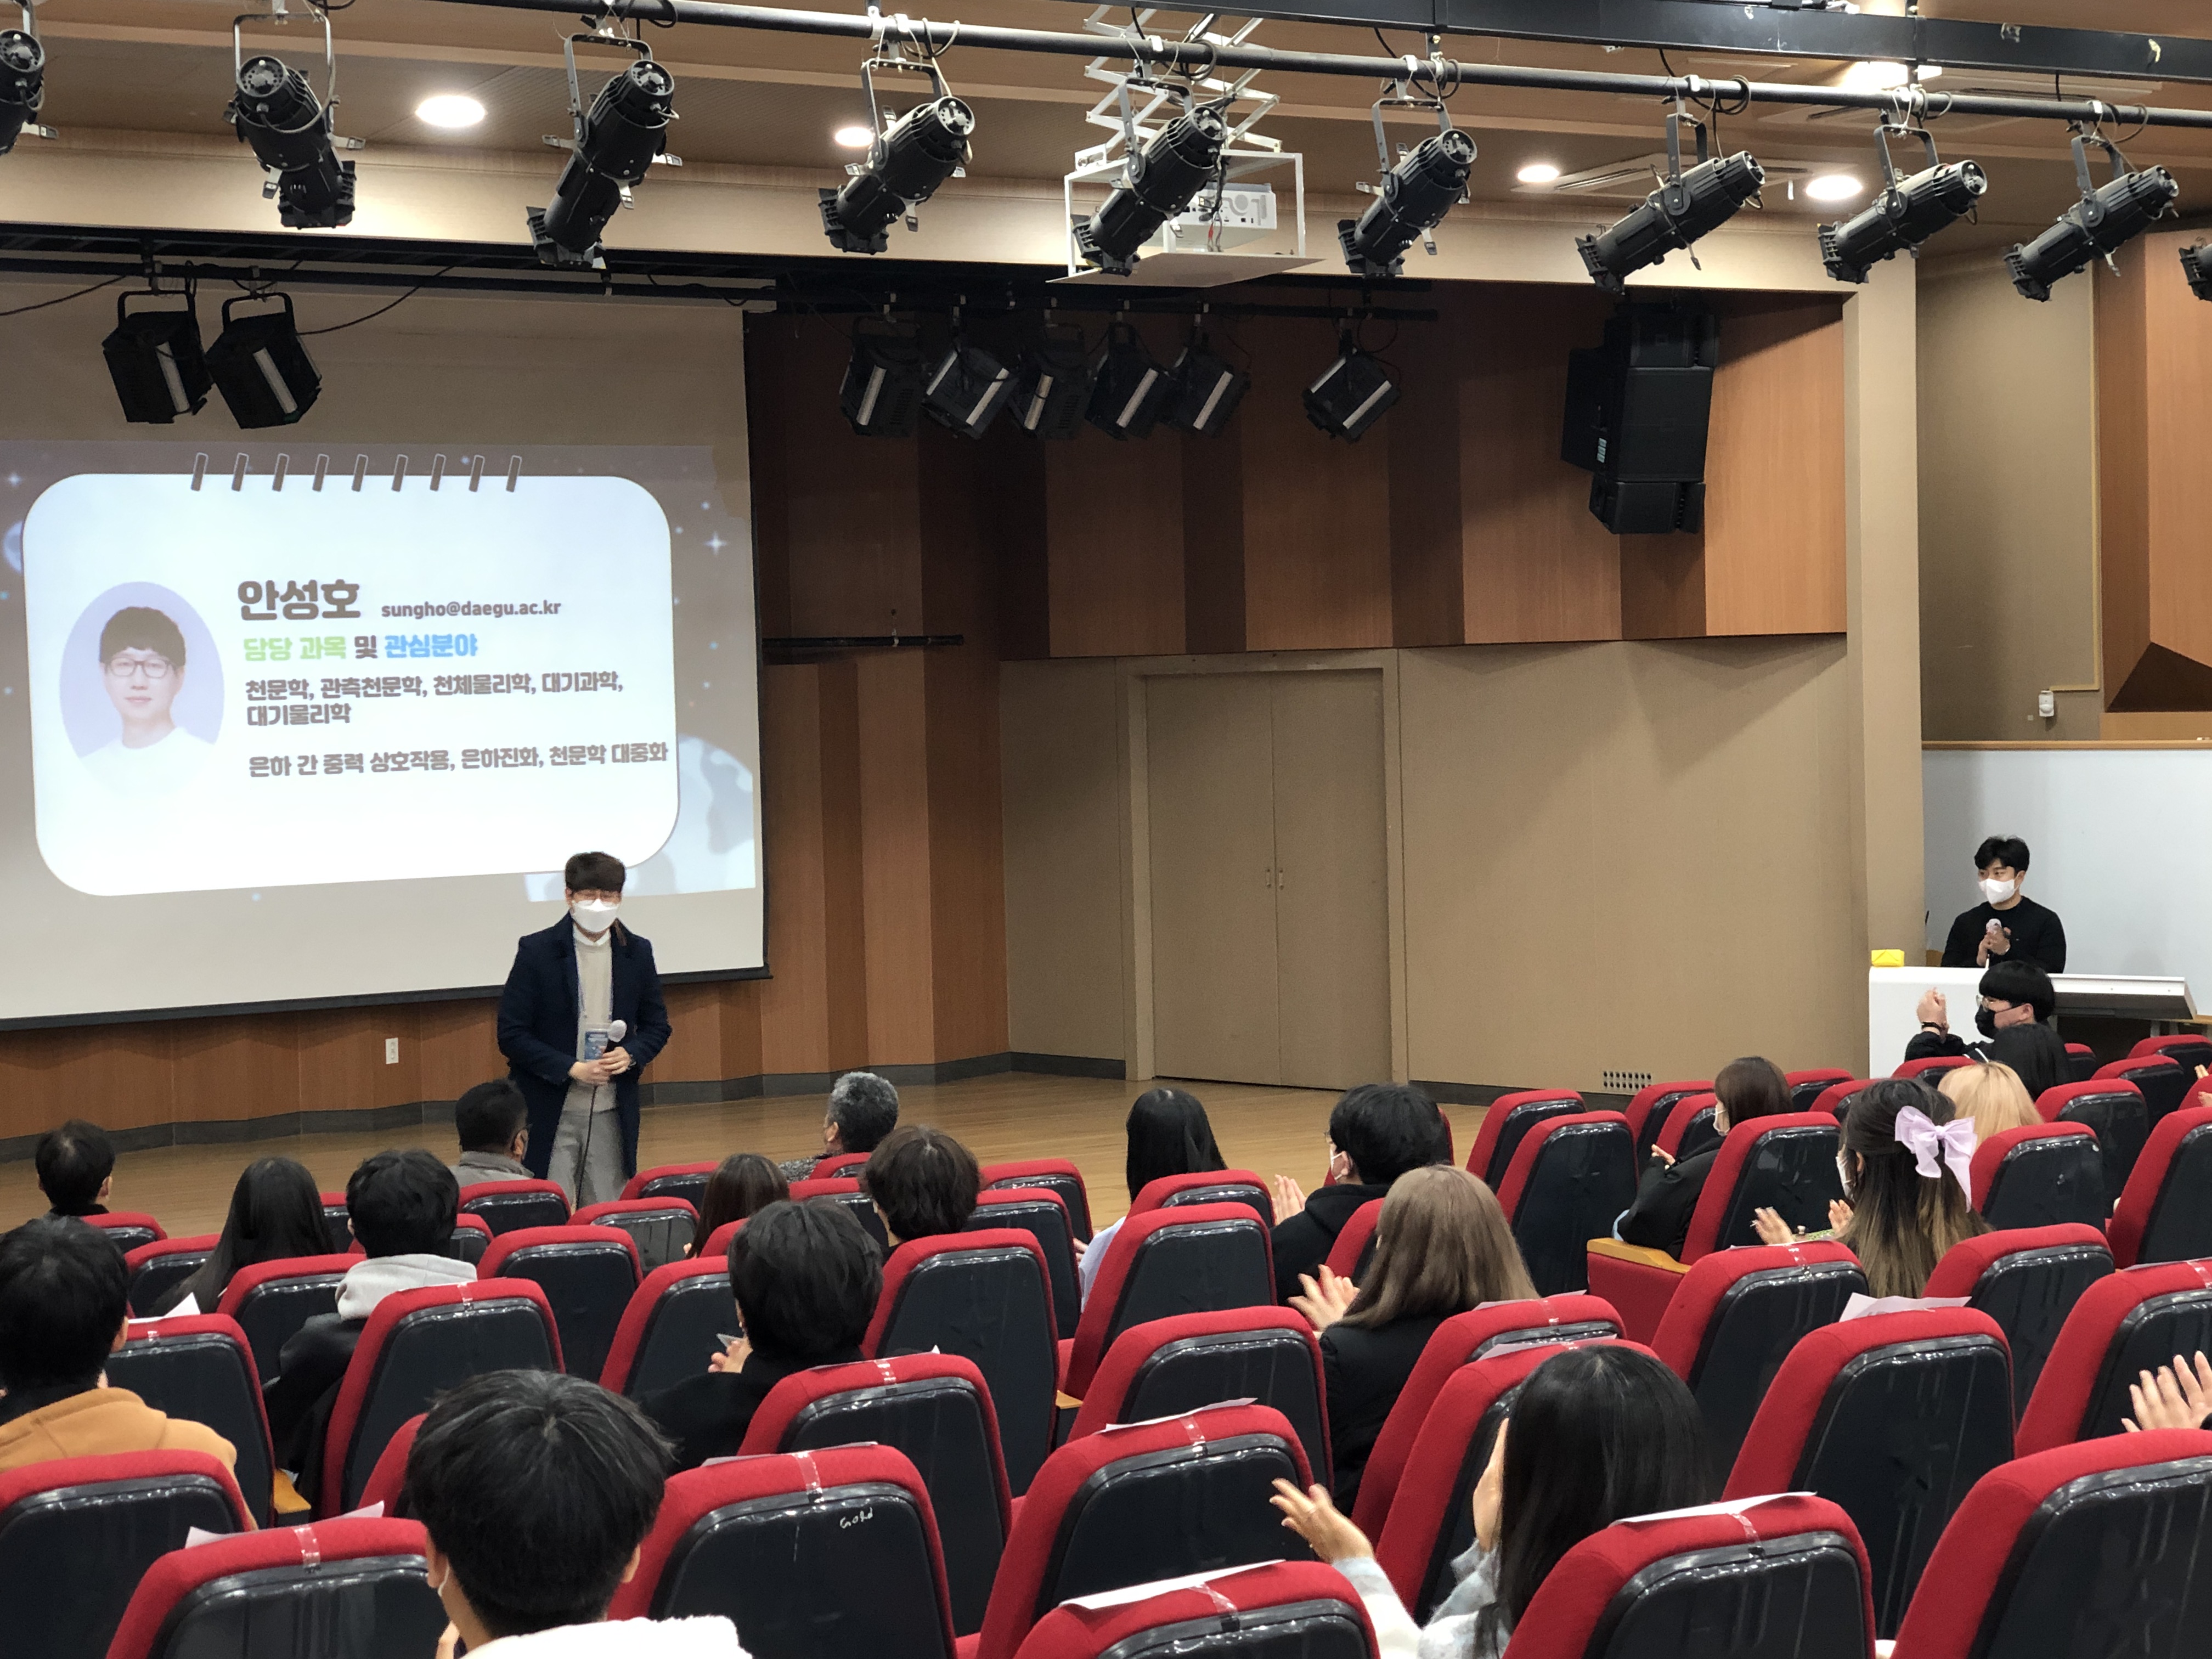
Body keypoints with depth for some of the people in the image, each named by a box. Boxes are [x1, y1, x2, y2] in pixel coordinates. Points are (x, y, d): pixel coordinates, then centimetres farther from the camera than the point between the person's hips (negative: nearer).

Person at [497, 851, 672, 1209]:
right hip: (550, 1112, -3)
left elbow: (657, 1025, 15)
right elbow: (511, 1034, -6)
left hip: (612, 1114, 3)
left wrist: (631, 1055, -7)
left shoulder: (637, 953, 6)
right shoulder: (537, 951, -5)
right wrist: (572, 1069, -16)